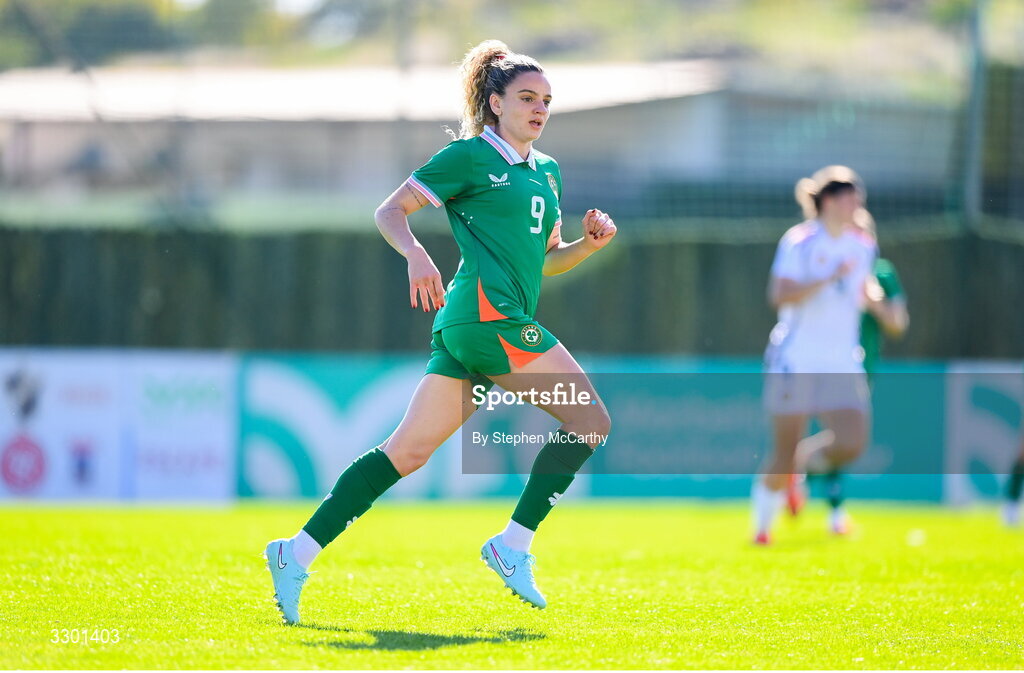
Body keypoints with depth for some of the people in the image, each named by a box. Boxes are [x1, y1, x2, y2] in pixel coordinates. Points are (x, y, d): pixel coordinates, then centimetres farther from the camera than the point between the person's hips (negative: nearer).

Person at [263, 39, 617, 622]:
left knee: (409, 449, 4)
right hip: (487, 314, -8)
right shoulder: (471, 156, -1)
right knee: (591, 421, -8)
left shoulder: (548, 173, 23)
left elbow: (545, 260, 30)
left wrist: (589, 242, 11)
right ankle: (513, 544, -4)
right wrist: (416, 254, -20)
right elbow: (390, 212, -1)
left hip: (466, 328, 8)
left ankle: (299, 552, 3)